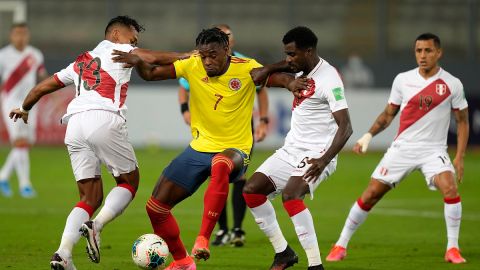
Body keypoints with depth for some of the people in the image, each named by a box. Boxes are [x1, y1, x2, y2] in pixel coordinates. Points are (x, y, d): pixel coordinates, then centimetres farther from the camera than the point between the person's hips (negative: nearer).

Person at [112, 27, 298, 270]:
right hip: (199, 149, 5)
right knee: (156, 207, 2)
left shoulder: (246, 69, -12)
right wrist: (137, 62, -19)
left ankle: (202, 240, -39)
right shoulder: (192, 66, -4)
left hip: (235, 151, -5)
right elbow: (150, 74, 2)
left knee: (221, 165, -43)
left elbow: (280, 78, -22)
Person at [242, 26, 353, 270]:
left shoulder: (328, 80, -20)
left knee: (290, 195, -31)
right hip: (292, 149, 9)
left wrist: (324, 160, -36)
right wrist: (267, 69, 7)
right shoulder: (302, 70, 6)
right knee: (251, 190, 1)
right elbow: (284, 67, 31)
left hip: (316, 155, -9)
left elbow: (345, 127, -25)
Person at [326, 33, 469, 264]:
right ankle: (341, 245, 11)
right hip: (402, 147, 2)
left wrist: (459, 158, -3)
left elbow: (462, 121, 4)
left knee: (450, 188, -26)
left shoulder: (452, 84, -3)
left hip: (433, 150, -2)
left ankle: (452, 249, -12)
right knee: (371, 194, -2)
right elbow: (389, 113, 13)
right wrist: (369, 135, -1)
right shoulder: (403, 80, 2)